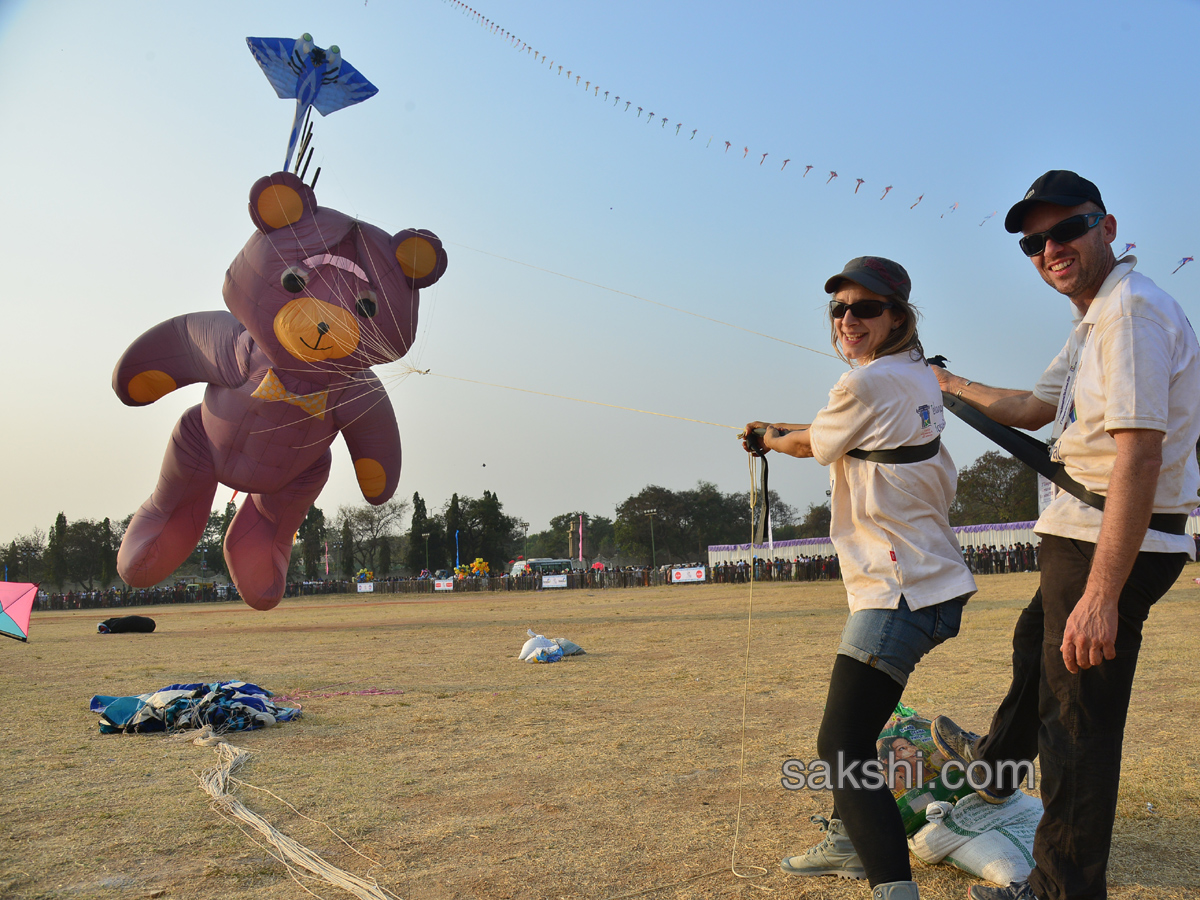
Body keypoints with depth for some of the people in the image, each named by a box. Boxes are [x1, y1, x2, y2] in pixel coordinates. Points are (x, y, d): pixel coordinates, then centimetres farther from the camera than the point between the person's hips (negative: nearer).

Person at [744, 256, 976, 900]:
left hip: (900, 593, -10)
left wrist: (772, 438, 22)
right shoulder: (921, 377, 11)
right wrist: (775, 431, 32)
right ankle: (849, 841, 39)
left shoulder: (867, 384, -16)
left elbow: (812, 445, 2)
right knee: (851, 727, 24)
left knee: (842, 748, -12)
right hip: (933, 582, 10)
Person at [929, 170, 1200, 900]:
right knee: (1036, 644, 32)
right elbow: (1033, 408, 24)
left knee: (1079, 725, -2)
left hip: (1114, 541, -11)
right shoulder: (1094, 321, 13)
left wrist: (1102, 594, -32)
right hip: (1083, 531, 11)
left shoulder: (1132, 308, -21)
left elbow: (1138, 456, -29)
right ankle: (996, 761, 57)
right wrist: (947, 384, 32)